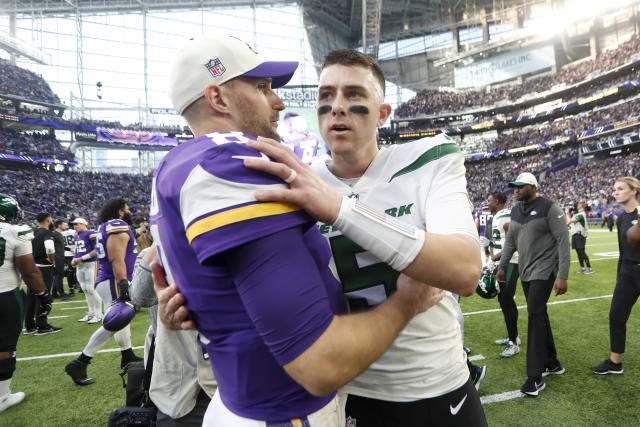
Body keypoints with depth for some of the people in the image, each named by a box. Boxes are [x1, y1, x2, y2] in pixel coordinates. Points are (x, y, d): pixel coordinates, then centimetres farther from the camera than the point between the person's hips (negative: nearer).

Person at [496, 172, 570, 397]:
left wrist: (562, 276, -18)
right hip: (525, 270, 7)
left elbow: (563, 241, -14)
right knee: (539, 315, 13)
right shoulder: (516, 210, 10)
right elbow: (510, 241, 18)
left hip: (544, 269, -7)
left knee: (535, 315, -11)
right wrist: (502, 266, 17)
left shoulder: (549, 208, -11)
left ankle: (535, 377, -5)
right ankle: (552, 363, 28)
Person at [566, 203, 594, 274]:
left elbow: (570, 221, -19)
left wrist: (567, 213, -6)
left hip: (580, 235, -9)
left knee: (582, 251, -10)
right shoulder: (576, 214, 14)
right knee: (578, 252, 12)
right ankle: (582, 267, 19)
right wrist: (568, 213, 10)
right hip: (575, 235, 9)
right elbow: (568, 222, 16)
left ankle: (589, 268, -6)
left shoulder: (581, 215, -15)